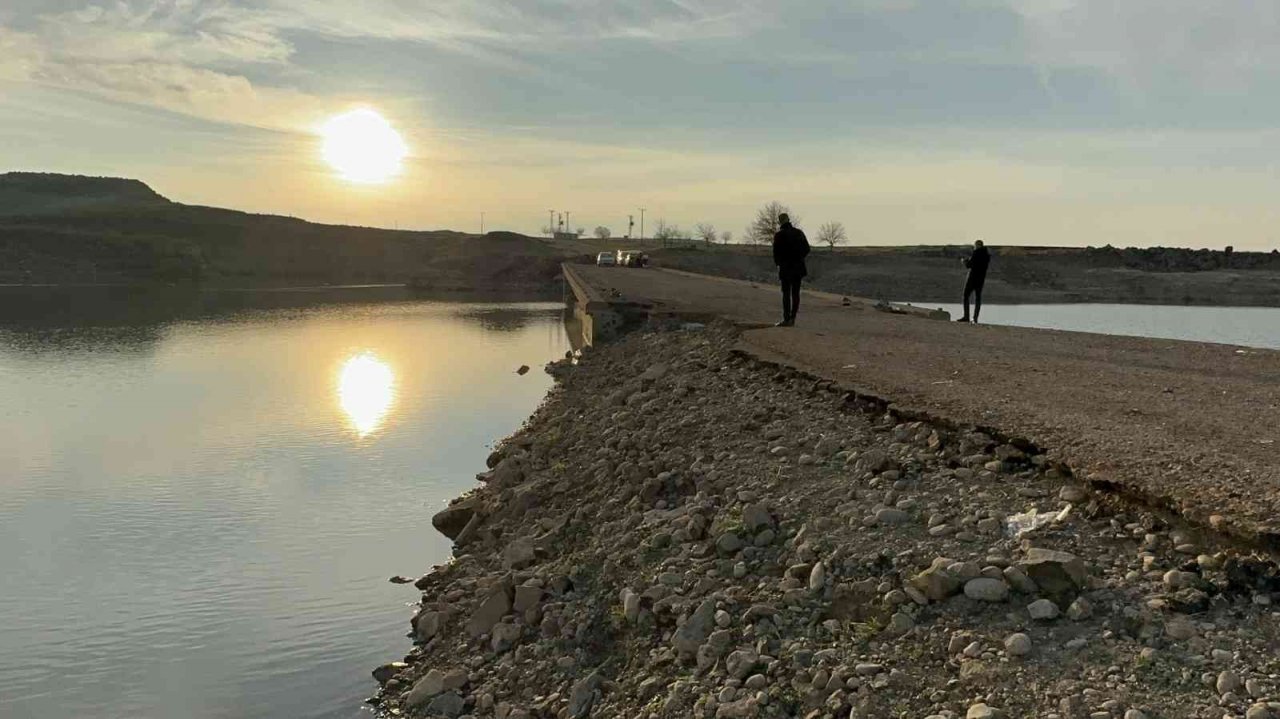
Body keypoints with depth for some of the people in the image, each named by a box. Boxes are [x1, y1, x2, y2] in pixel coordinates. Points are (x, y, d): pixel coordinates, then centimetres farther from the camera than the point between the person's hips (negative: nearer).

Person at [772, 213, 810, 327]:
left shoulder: (779, 234, -8)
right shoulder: (799, 232, 6)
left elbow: (776, 252, -9)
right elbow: (807, 249, 8)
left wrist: (777, 263, 9)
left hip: (785, 267, -4)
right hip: (798, 266, 4)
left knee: (786, 293, -3)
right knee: (795, 293, 7)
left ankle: (786, 319, -6)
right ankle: (792, 319, 9)